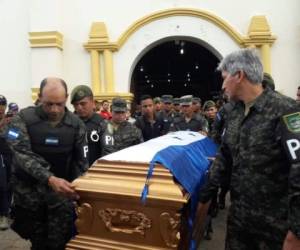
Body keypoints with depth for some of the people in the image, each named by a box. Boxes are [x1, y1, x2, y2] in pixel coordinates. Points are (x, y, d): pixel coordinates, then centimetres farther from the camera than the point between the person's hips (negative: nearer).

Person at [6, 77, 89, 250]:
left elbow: (81, 162, -4)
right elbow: (22, 155, -21)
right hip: (29, 189, 0)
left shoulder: (76, 124, -6)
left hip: (61, 190, 0)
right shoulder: (23, 118, -11)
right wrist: (50, 179, -36)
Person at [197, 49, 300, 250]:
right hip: (238, 213, 7)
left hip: (274, 222, -6)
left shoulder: (284, 110, -18)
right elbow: (224, 157, 12)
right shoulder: (236, 112, 6)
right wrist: (205, 195, 11)